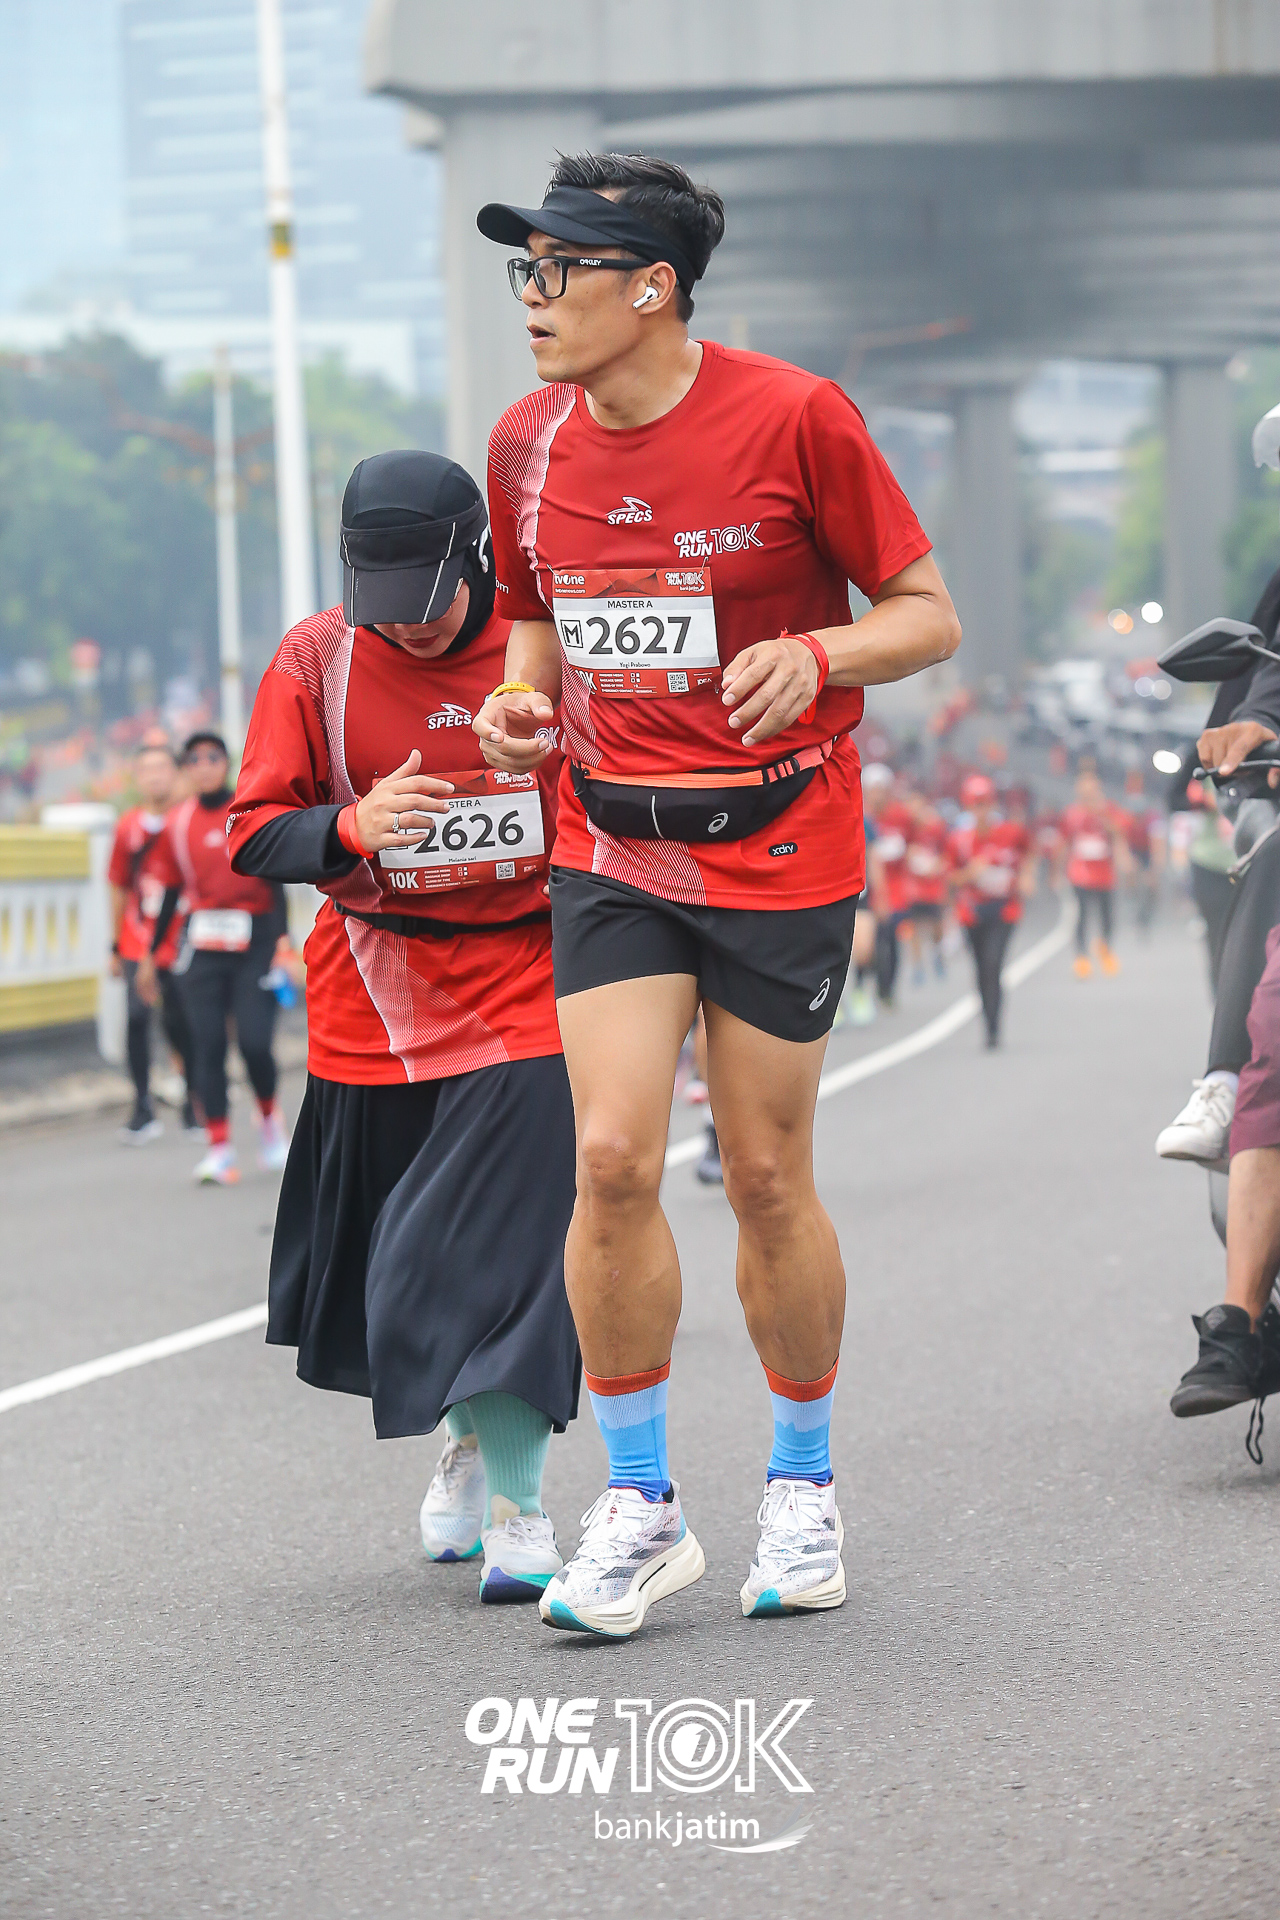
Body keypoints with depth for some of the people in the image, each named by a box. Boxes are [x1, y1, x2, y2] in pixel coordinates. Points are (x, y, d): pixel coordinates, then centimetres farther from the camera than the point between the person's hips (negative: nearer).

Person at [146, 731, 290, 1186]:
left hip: (253, 941, -2)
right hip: (203, 946, 3)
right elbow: (170, 892, 13)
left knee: (254, 1041, -11)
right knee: (207, 1045, -3)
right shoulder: (176, 824, 6)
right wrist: (151, 955, 14)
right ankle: (219, 1148, 1)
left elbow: (274, 881, -1)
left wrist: (281, 939, -10)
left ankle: (269, 1115, 19)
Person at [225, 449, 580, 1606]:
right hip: (372, 1006, 2)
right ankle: (468, 1435, 37)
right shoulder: (316, 661, -4)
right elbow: (254, 834, -6)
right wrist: (351, 828, -24)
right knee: (390, 1260, 10)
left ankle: (516, 1505, -13)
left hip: (522, 997, -2)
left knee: (511, 1243, -15)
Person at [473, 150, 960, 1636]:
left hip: (780, 853, -3)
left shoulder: (794, 419, -12)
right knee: (611, 1157, -10)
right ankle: (639, 1505, 3)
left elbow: (929, 617, -5)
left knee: (766, 1179, 3)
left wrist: (813, 654, -24)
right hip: (611, 853, 3)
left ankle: (803, 1482, 24)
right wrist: (523, 705, -3)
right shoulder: (531, 447, 2)